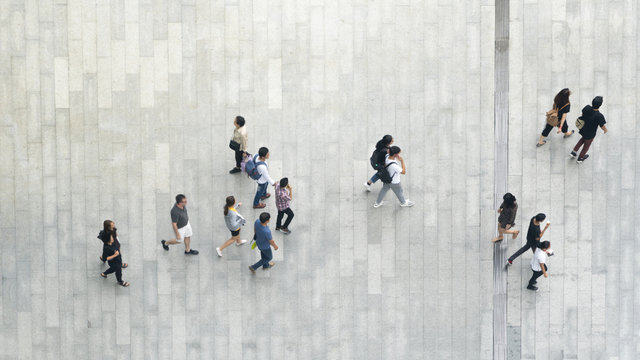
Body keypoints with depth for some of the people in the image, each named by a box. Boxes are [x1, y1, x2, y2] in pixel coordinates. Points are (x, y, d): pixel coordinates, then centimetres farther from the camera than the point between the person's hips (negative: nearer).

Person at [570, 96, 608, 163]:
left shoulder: (587, 108, -26)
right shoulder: (599, 116, -39)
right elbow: (602, 126, -23)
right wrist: (605, 130, 2)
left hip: (583, 129, 4)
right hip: (590, 134, -4)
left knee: (583, 138, 37)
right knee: (587, 145, 25)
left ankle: (574, 152, 40)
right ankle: (580, 158, 48)